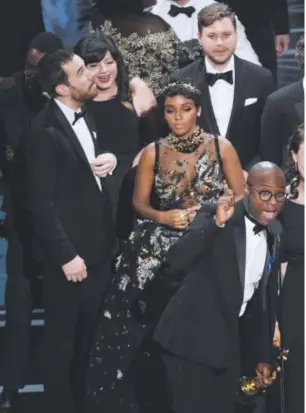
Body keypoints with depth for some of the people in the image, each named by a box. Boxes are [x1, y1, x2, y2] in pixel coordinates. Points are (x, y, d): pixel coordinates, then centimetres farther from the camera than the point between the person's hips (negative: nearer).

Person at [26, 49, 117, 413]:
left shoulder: (85, 118, 9)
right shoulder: (46, 132, -18)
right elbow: (42, 203, -19)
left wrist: (111, 160, 0)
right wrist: (66, 255, -19)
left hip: (97, 247, 8)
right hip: (69, 253, -8)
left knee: (87, 338, 16)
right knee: (61, 341, 5)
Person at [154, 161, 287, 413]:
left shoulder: (273, 239, 9)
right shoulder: (214, 217, -11)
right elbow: (175, 263, -24)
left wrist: (263, 356, 16)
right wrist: (215, 223, -32)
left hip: (228, 344, 6)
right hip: (193, 339, -6)